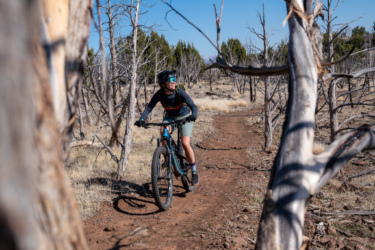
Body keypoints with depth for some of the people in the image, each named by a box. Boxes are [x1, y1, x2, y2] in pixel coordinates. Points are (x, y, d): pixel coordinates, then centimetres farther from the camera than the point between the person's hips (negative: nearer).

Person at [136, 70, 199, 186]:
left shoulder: (179, 92, -27)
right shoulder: (159, 94, -19)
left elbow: (193, 106, -32)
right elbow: (149, 108, -18)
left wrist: (193, 115, -54)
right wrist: (142, 119, -37)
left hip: (185, 118, -3)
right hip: (170, 118, 3)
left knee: (185, 144, -19)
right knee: (163, 131, -31)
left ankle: (194, 172, 0)